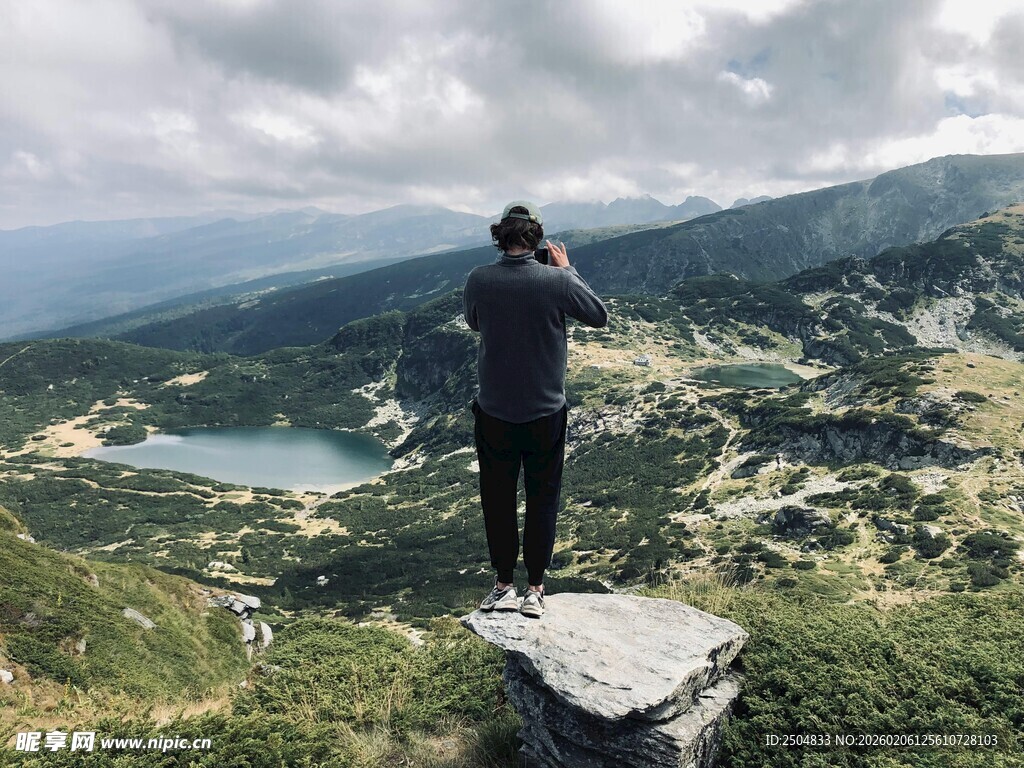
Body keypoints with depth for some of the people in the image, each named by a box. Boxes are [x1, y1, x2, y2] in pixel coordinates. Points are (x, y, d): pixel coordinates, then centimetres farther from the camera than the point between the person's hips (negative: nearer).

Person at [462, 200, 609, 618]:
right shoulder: (557, 281, -15)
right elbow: (600, 316, 1)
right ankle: (535, 590, 21)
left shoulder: (478, 280, -11)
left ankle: (503, 586, 24)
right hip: (546, 413, -1)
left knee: (498, 500, 15)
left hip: (494, 413, 1)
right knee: (542, 501, 13)